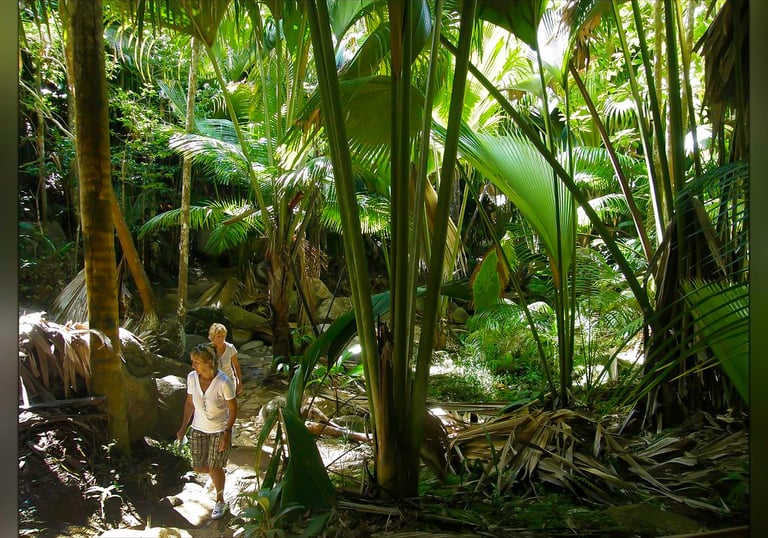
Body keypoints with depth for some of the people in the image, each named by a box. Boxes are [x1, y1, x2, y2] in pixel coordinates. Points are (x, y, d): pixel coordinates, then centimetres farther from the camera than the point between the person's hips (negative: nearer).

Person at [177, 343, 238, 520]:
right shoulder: (192, 377, -13)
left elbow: (233, 409, -16)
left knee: (214, 467, 6)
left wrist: (227, 433, -18)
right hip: (198, 429, 4)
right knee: (198, 467, 10)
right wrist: (184, 427, 6)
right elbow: (189, 403, 2)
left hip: (220, 431, -4)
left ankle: (220, 501, 32)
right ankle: (218, 476, 45)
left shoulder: (223, 382, -27)